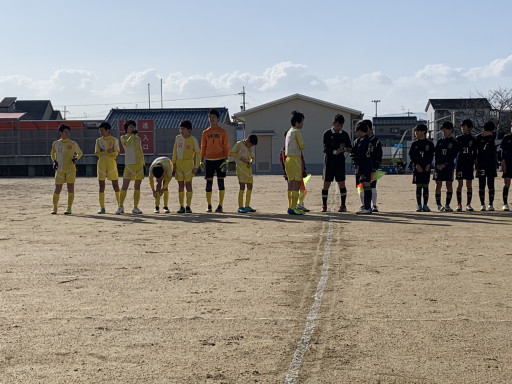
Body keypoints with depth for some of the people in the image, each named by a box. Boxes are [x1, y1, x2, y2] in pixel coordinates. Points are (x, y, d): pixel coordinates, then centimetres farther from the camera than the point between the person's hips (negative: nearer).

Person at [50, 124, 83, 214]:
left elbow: (80, 153, 15)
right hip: (59, 169, 1)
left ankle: (69, 208, 3)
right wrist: (54, 161, 5)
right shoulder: (55, 143, 7)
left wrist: (76, 158, -4)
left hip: (70, 169, -1)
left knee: (70, 188, -3)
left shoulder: (73, 144, 3)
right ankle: (54, 208, 13)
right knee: (57, 189, 0)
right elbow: (53, 153, 22)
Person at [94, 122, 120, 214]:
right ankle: (102, 207, 4)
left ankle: (120, 206, 0)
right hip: (101, 163, 2)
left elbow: (116, 153, -5)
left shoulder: (114, 140, 4)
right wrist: (109, 151, -12)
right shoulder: (98, 140, 11)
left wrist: (103, 152, -13)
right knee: (101, 186, 0)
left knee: (115, 185, -4)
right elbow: (97, 153, 0)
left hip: (111, 163, -2)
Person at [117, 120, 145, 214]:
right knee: (125, 186, -8)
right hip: (129, 164, -4)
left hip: (139, 164, 4)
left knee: (137, 186, 4)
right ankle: (121, 207, -1)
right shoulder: (123, 137, 5)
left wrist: (143, 164, 14)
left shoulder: (138, 138, 17)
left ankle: (135, 207, 9)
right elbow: (127, 143, -18)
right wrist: (132, 134, -13)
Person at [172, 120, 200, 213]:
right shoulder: (178, 138, 3)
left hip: (188, 163, -3)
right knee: (180, 185, 3)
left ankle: (188, 206, 2)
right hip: (179, 163, 3)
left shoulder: (193, 140, -8)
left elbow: (198, 153, -3)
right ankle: (181, 206, 7)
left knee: (188, 184, -3)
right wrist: (174, 164, 7)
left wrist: (196, 166, -8)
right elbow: (175, 151, 11)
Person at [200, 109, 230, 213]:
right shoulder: (205, 132, 10)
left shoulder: (222, 131, 3)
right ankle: (209, 205, 9)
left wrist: (226, 160, -9)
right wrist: (202, 160, 5)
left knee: (221, 182, -3)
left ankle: (220, 206, 2)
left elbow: (226, 146, 0)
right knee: (209, 183, 1)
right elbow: (203, 147, 14)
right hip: (209, 160, 2)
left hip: (220, 160, -2)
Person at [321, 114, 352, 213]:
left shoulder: (344, 134, 6)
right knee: (326, 184, 0)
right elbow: (325, 149, -9)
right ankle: (324, 205, 8)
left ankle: (343, 205, 5)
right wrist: (335, 152, -26)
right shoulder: (327, 134, -3)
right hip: (329, 161, -2)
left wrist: (346, 149, -13)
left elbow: (350, 147, 10)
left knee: (341, 183, -1)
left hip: (340, 161, 2)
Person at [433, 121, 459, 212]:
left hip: (449, 166, -2)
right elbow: (436, 154, 7)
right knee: (438, 185, 0)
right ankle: (438, 205, 6)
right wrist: (437, 164, -8)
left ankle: (447, 205, 0)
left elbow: (453, 156, -5)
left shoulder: (454, 142, 2)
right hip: (438, 166, 2)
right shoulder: (439, 141, 11)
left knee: (449, 184, -4)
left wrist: (444, 164, -14)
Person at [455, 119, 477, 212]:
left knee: (469, 185, 2)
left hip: (469, 165, 0)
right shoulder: (458, 138, 5)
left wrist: (474, 164, 1)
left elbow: (475, 153, 7)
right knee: (460, 184, -1)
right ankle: (459, 204, 3)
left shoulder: (473, 139, 6)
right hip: (460, 164, 0)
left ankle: (468, 204, 7)